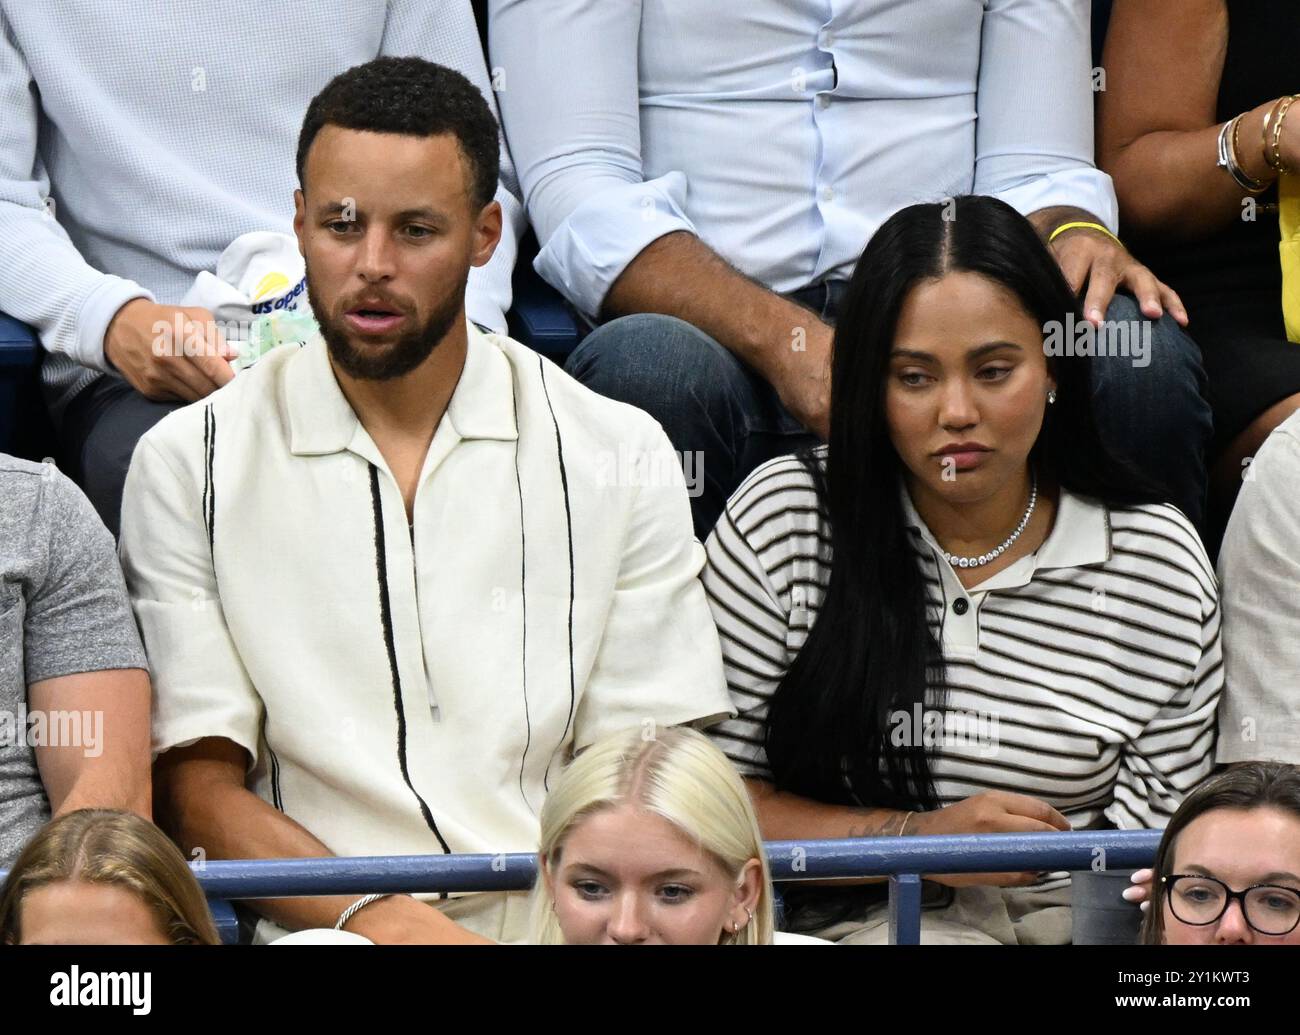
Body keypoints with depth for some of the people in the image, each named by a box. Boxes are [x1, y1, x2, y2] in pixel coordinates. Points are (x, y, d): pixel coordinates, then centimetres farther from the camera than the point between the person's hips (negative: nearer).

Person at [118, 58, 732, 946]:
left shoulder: (619, 457, 11)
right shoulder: (189, 465, 8)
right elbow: (198, 789, 3)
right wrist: (374, 916, -15)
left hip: (564, 921, 2)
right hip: (321, 931, -2)